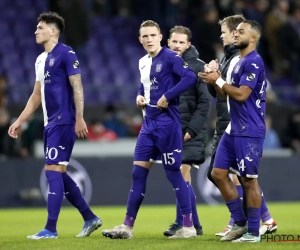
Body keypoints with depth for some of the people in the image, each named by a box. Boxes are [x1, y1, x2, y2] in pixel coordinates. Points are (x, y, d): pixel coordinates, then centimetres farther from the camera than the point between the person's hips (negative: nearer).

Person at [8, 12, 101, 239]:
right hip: (51, 123, 9)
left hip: (63, 122, -9)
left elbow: (77, 87, -13)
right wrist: (19, 121, 21)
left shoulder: (66, 54, -9)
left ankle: (51, 229, -8)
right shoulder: (41, 59, 17)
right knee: (59, 174, 9)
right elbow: (37, 95, 23)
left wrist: (79, 118, -20)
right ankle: (90, 219, 18)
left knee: (53, 171, -10)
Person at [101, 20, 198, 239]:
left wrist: (167, 97, -22)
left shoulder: (170, 57, -11)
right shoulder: (143, 62, 14)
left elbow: (190, 77, -23)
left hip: (167, 123, -8)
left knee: (173, 172, -3)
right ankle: (128, 226, 8)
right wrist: (140, 96, 7)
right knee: (138, 172, 5)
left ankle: (189, 226, 6)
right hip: (149, 123, 8)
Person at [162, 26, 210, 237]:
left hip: (191, 132, -6)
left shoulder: (197, 67, -7)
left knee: (182, 174, -12)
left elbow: (204, 102, -9)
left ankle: (182, 223, -7)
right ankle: (194, 224, 16)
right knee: (182, 177, 9)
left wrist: (192, 129, -15)